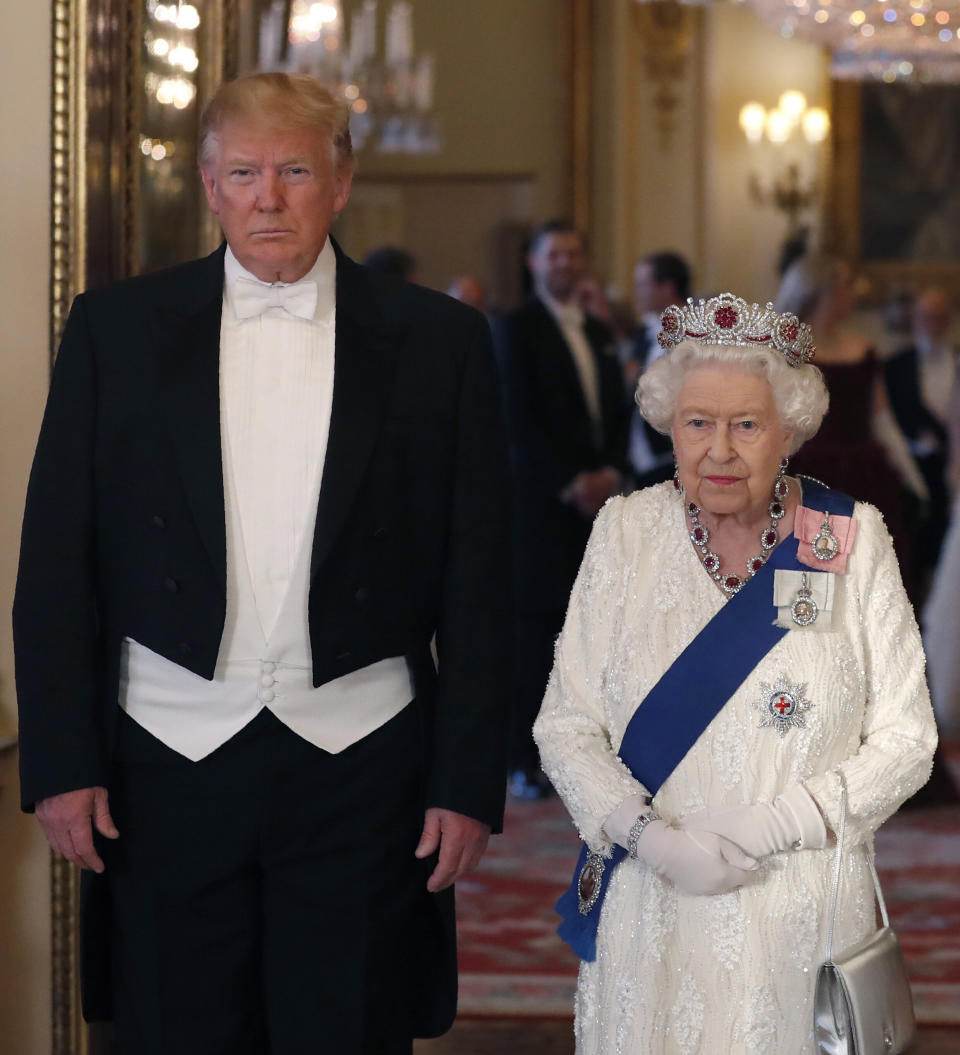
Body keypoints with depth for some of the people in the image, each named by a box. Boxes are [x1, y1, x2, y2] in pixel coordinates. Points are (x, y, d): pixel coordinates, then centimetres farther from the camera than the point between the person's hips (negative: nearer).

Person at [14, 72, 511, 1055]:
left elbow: (477, 582, 3)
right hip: (167, 764, 1)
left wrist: (468, 781, -1)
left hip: (360, 763, 0)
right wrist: (61, 762, -2)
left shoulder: (437, 339, 3)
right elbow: (57, 564, 4)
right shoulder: (115, 328, 4)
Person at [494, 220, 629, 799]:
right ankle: (528, 760, -4)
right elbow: (520, 419, -9)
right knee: (537, 627, -7)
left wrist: (611, 471, 0)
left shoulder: (600, 334, 20)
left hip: (597, 496, 6)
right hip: (542, 501, -6)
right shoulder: (516, 329, -1)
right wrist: (571, 484, -13)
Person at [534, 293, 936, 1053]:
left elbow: (905, 736, -3)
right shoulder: (627, 531, 1)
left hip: (802, 917, -1)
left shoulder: (852, 540, -2)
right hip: (650, 918, 1)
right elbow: (566, 725, 1)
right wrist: (646, 835, -16)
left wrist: (768, 831, -14)